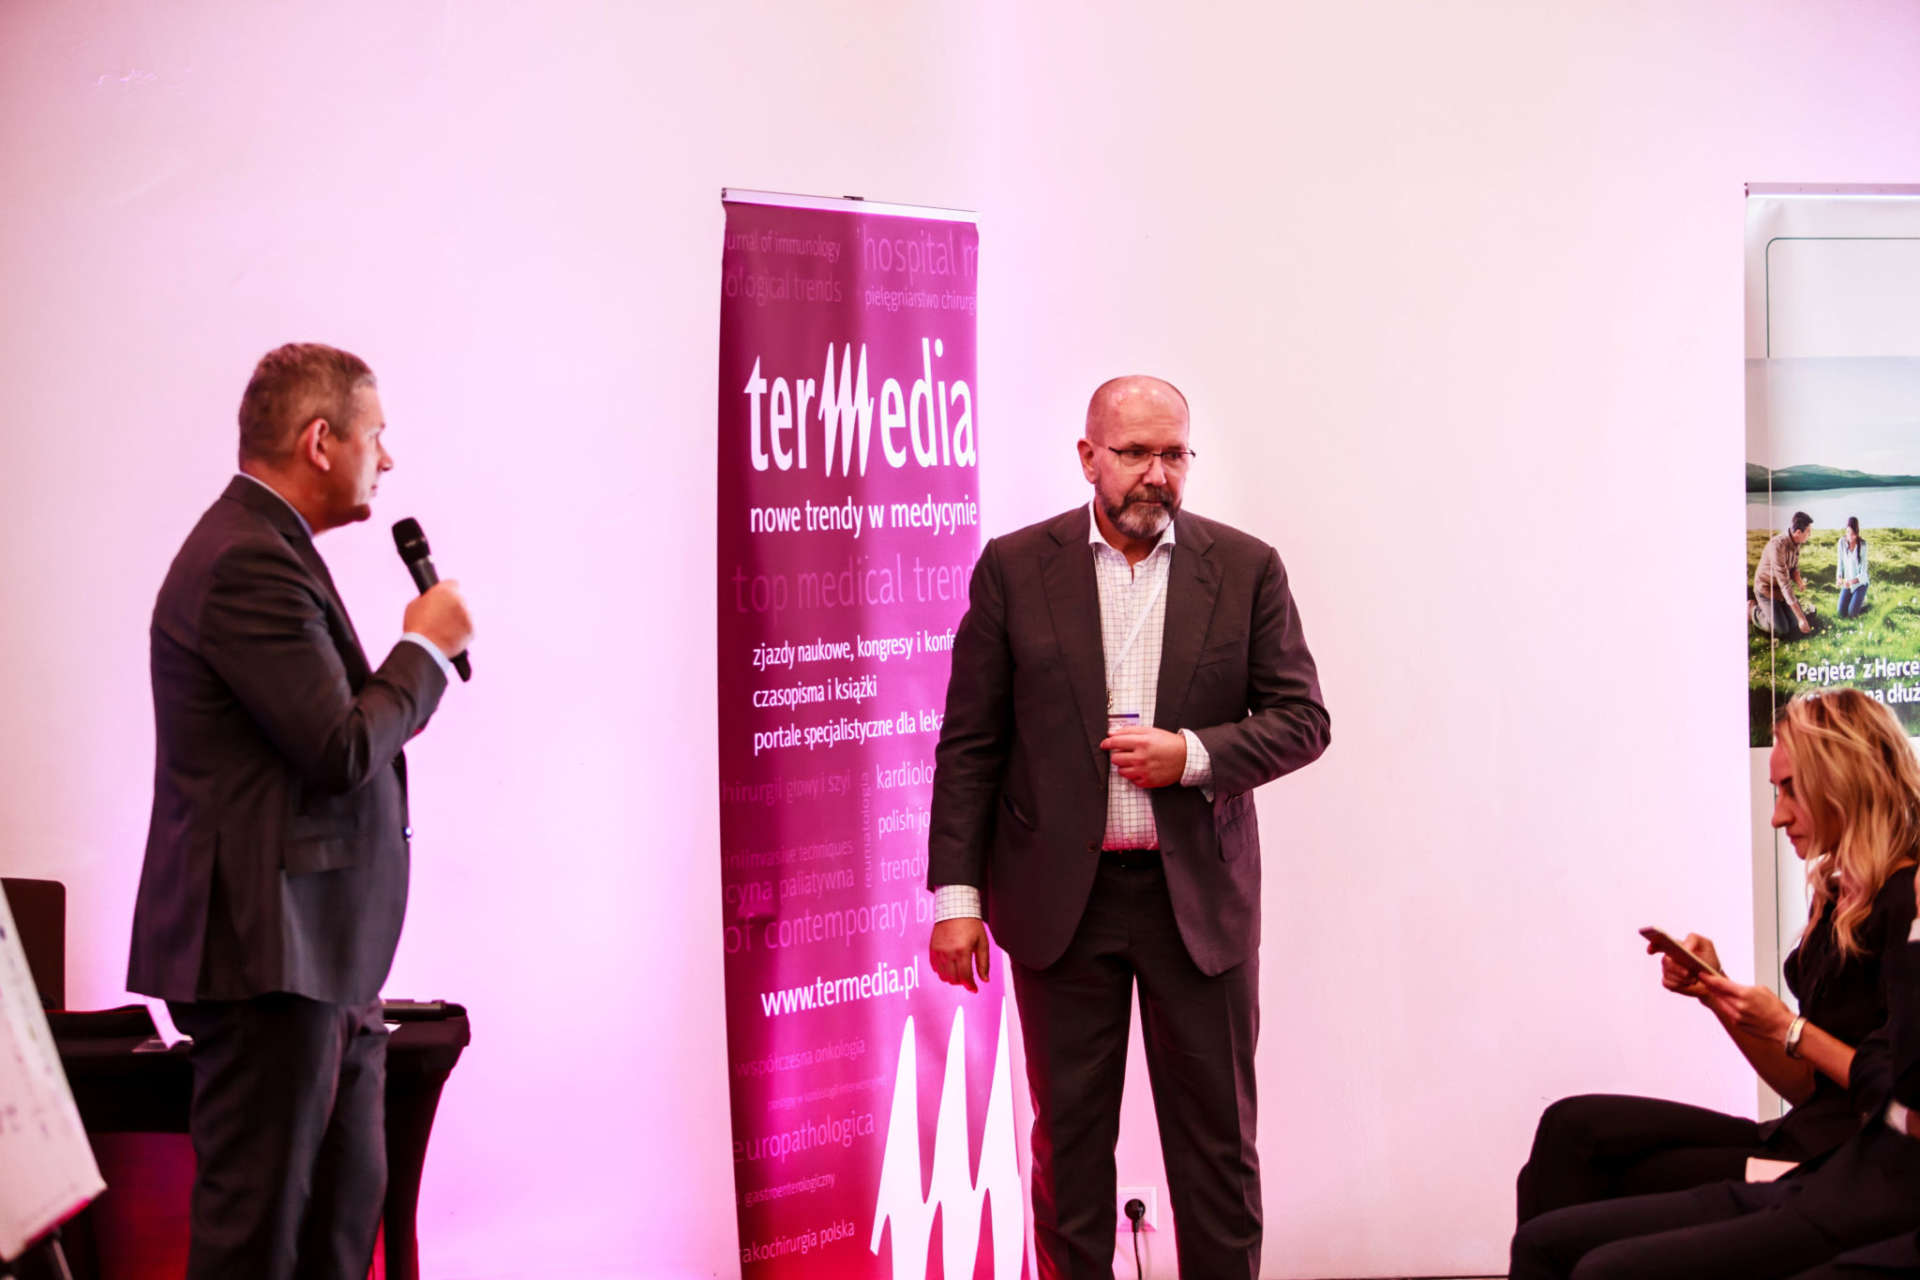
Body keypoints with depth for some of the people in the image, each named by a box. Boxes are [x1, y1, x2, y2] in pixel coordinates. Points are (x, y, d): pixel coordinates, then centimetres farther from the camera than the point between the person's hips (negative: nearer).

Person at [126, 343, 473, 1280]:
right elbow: (342, 753, -22)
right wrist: (425, 648, -9)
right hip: (269, 950, -11)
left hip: (321, 954, 11)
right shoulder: (251, 565, -18)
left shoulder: (262, 547, 17)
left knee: (343, 1204, 14)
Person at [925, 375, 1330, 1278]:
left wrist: (1193, 755, -15)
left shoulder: (1246, 569, 3)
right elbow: (970, 746, 0)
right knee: (1069, 1138, 8)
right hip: (1062, 897, 0)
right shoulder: (1015, 568, 1)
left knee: (1217, 1139, 7)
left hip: (1200, 895, 1)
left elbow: (1303, 719, 2)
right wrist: (957, 895, -5)